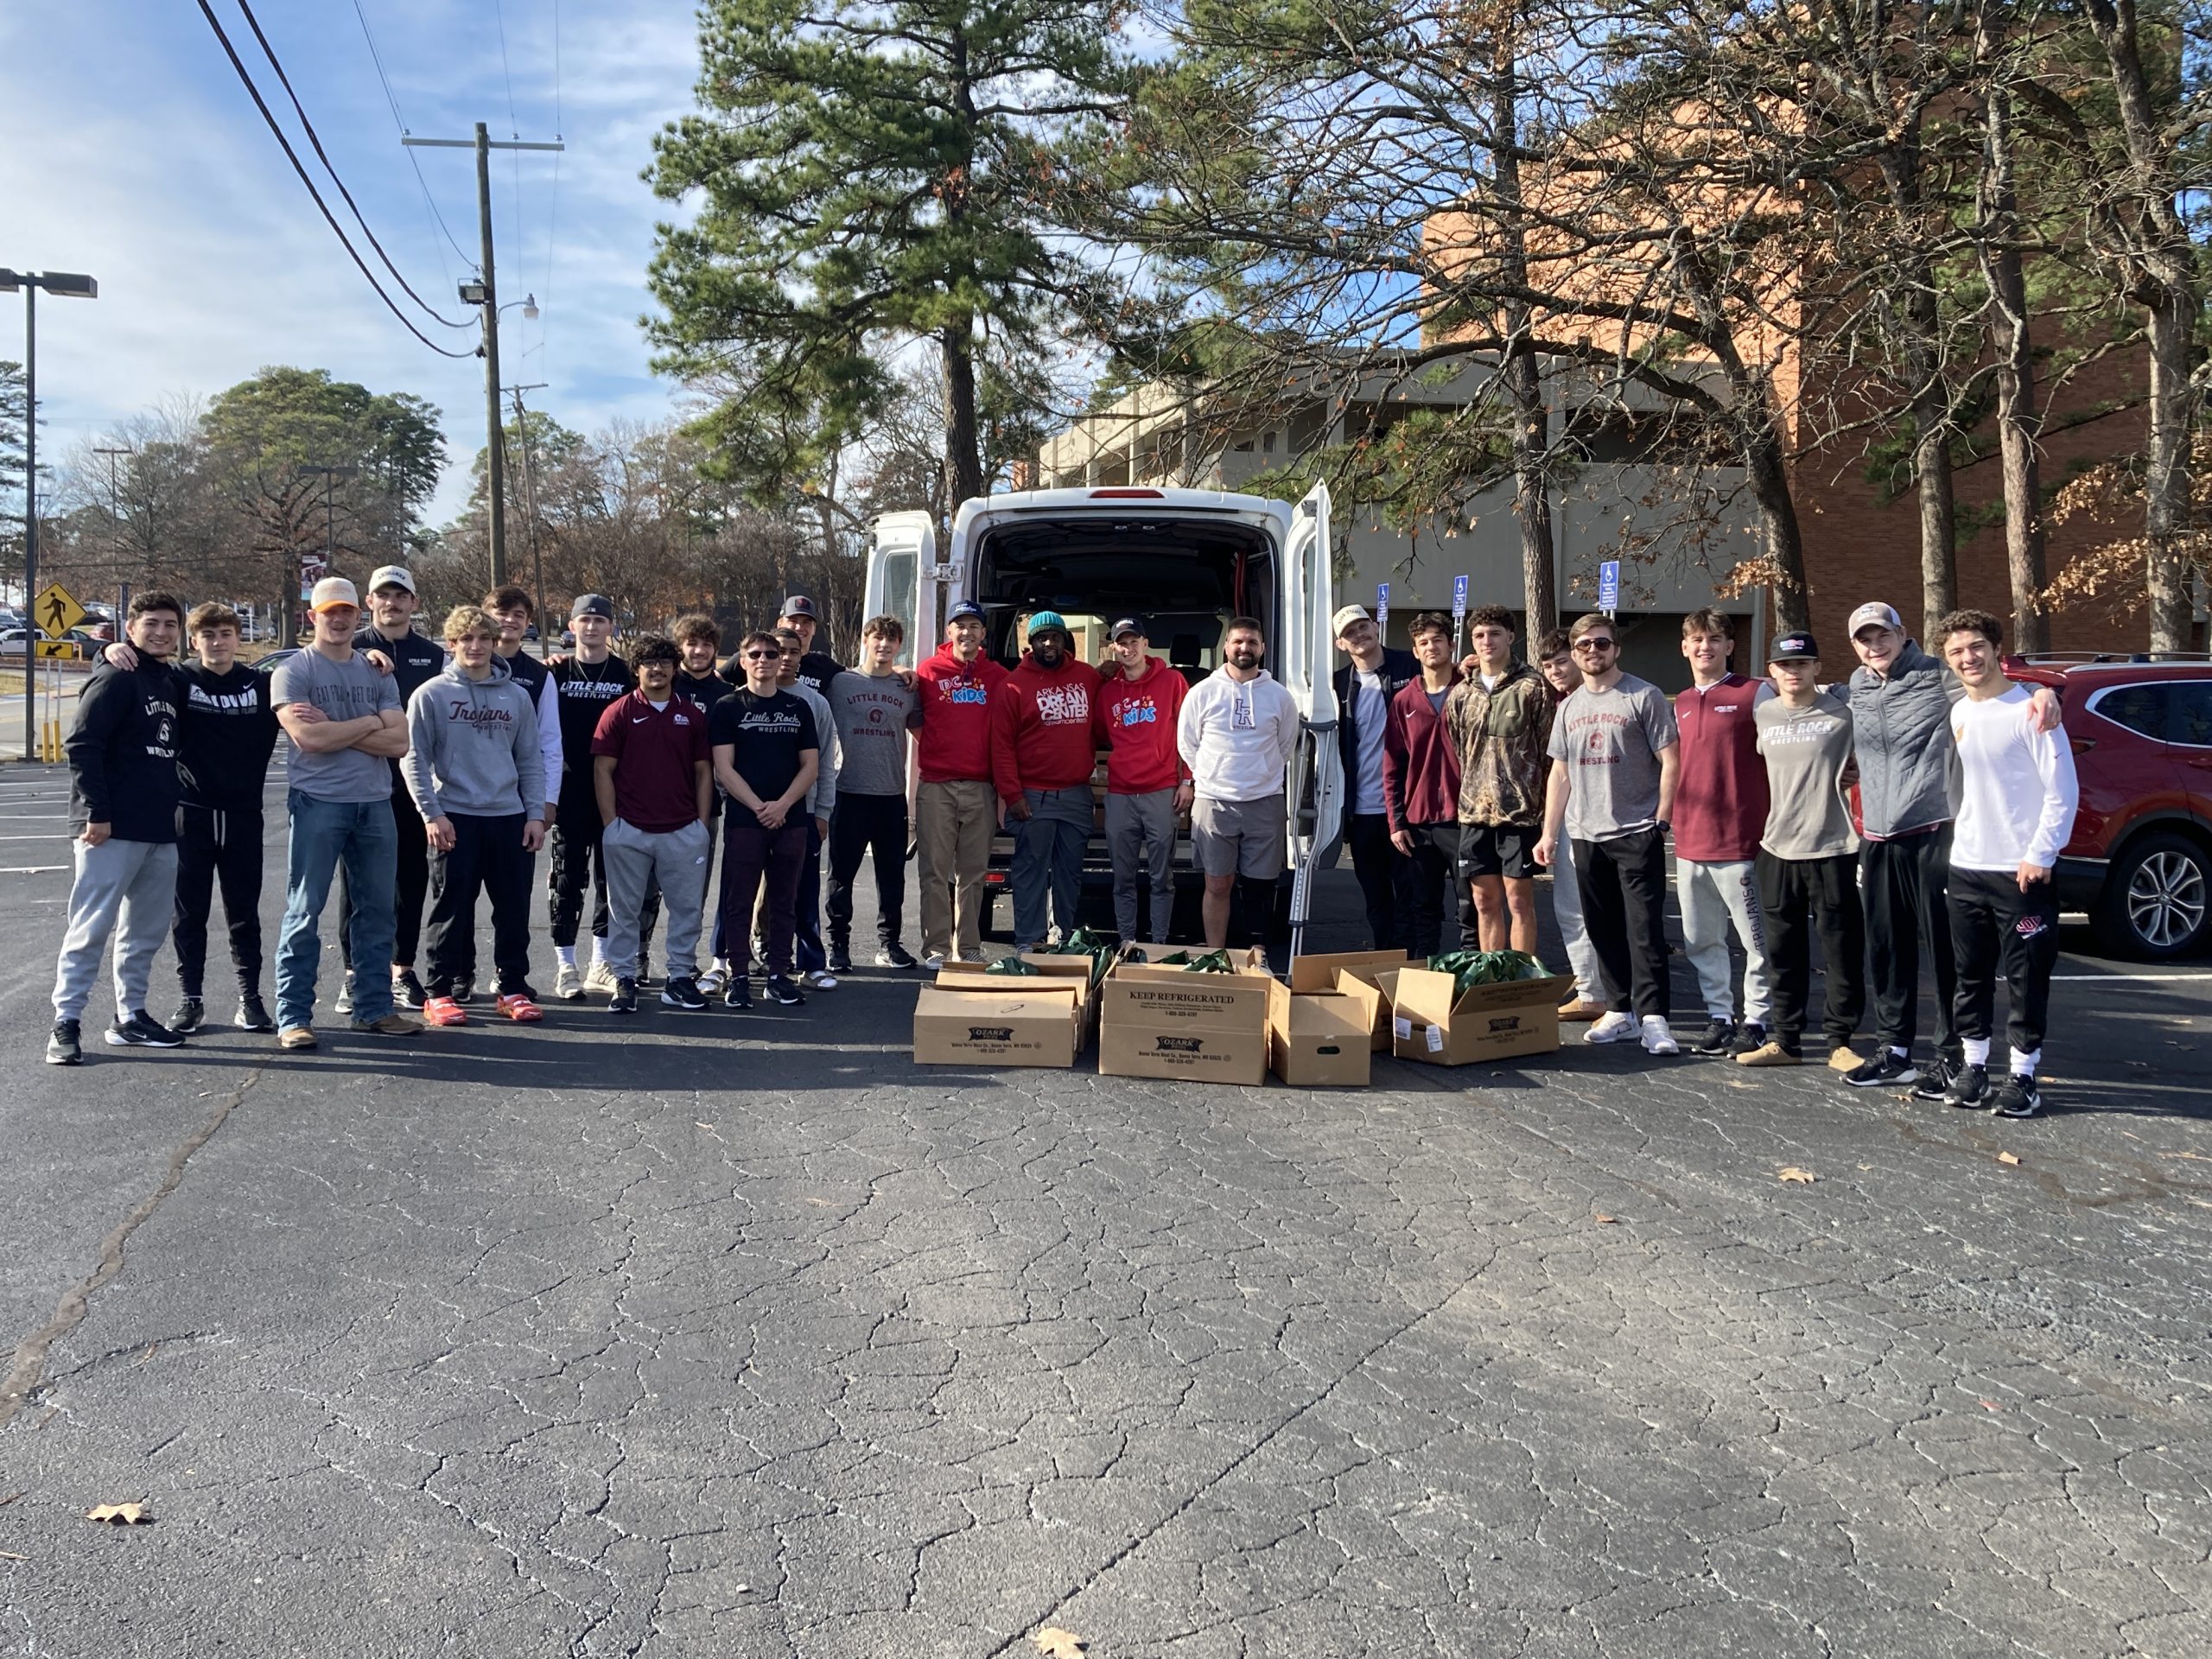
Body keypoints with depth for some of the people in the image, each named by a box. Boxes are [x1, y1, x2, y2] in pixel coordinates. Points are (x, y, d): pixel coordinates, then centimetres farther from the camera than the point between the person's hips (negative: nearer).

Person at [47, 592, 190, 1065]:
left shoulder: (174, 683, 14)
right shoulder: (115, 679, -9)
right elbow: (81, 746, -15)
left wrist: (171, 802, 12)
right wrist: (96, 812, -18)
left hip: (160, 830, 8)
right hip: (112, 829, -8)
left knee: (147, 931, 12)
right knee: (91, 928, -5)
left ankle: (130, 1016, 21)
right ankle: (66, 1023, 1)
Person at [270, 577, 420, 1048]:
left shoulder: (377, 673, 11)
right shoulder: (293, 671, 0)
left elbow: (398, 743, -1)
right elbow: (309, 738, -15)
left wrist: (332, 728, -10)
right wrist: (370, 722, -5)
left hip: (375, 804, 5)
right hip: (317, 802, -4)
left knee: (377, 909, 9)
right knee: (305, 911, -2)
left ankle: (374, 1008, 18)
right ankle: (293, 1017, 3)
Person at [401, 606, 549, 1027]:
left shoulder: (517, 696, 11)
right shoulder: (431, 695, 0)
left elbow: (531, 759, 12)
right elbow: (414, 758, -2)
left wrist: (535, 814, 4)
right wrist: (431, 813, -10)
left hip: (509, 817, 3)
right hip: (454, 818, -3)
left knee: (514, 907, 6)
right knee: (452, 908, 1)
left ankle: (512, 987, 17)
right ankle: (438, 991, 11)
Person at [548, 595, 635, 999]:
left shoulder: (625, 675, 6)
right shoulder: (557, 673, 4)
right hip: (570, 791, -1)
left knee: (610, 877, 8)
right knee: (568, 878, 1)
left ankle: (601, 964, 19)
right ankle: (565, 966, 7)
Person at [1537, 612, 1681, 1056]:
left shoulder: (1644, 697, -2)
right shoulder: (1569, 707, 15)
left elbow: (1670, 762, -5)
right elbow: (1561, 774, 17)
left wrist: (1660, 822, -12)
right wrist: (1549, 833, 12)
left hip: (1636, 834, -6)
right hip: (1585, 836, 6)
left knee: (1645, 928, -8)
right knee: (1604, 930, 9)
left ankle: (1652, 1017, -7)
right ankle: (1620, 1012, 18)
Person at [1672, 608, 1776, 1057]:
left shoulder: (1756, 693, -3)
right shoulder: (1680, 704, 14)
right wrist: (1671, 818, 13)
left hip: (1739, 839, -6)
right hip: (1689, 840, 6)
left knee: (1755, 937, 2)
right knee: (1701, 939, 11)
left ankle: (1756, 1019, 12)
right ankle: (1719, 1015, 21)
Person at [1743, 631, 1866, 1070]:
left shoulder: (1843, 710, -4)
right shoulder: (1762, 714, 8)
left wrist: (1855, 772, -6)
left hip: (1832, 849, -4)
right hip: (1777, 849, 4)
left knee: (1843, 952, 1)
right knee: (1784, 954, 10)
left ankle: (1840, 1043, 11)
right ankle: (1785, 1041, 20)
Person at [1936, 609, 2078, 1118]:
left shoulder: (2030, 710, -9)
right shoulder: (1956, 714, 10)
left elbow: (2063, 791, -10)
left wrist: (2039, 855, -13)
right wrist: (1951, 847, 14)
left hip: (2022, 871, -6)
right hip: (1965, 868, 6)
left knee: (2026, 977, 1)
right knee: (1971, 975, 11)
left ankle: (2022, 1075, 9)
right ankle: (1973, 1066, 20)